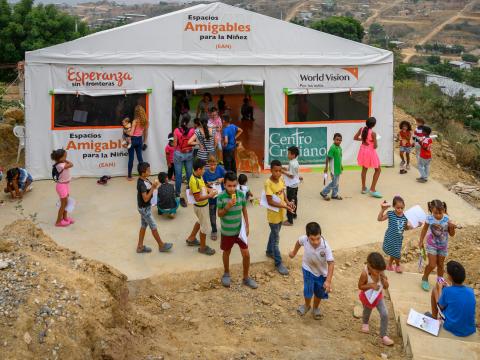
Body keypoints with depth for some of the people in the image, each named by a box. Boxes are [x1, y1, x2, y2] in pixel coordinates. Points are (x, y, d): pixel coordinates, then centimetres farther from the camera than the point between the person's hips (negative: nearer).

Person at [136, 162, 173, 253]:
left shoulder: (145, 180, 0)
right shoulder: (142, 184, -27)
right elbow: (145, 198, -28)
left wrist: (154, 185, -9)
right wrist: (153, 188, -27)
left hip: (144, 207, 9)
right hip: (144, 208, -9)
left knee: (143, 226, 16)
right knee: (153, 227, 4)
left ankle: (140, 246, 25)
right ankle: (161, 245, 17)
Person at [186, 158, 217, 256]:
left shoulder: (199, 176, -4)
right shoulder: (194, 181, -32)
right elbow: (198, 198, -31)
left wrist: (209, 189, -1)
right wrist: (209, 196, -26)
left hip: (204, 204, 10)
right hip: (200, 206, -10)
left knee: (200, 221, 30)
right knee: (205, 226, 7)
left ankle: (191, 239, 48)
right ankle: (203, 247, 25)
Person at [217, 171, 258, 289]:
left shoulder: (241, 194, -11)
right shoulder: (221, 197, -17)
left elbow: (244, 210, 3)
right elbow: (219, 214, -10)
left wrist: (247, 226, 3)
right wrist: (227, 207, -29)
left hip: (240, 230, 2)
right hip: (227, 232, -1)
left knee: (246, 254, 2)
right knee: (227, 253, 18)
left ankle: (246, 278, 22)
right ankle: (226, 274, 42)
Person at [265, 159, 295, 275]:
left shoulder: (281, 179, -4)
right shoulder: (268, 183, -26)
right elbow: (270, 202, -25)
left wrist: (288, 202, -7)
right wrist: (285, 206, -29)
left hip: (281, 213, 7)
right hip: (273, 215, -7)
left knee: (274, 234, 26)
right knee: (276, 239, 2)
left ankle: (269, 251, 48)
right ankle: (279, 263, 11)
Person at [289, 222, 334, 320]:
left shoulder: (325, 247, -36)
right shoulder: (304, 239, -28)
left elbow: (331, 263, -32)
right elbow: (299, 242, -3)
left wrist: (328, 281, -39)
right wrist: (294, 252, 16)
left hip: (321, 272, 0)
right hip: (308, 269, 0)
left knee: (319, 293, 16)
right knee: (308, 291, -6)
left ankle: (316, 308, 47)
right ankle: (307, 306, 29)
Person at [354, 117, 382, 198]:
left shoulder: (361, 129, -8)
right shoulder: (373, 133, -25)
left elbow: (355, 138, 4)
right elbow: (375, 146, -19)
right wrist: (375, 142, 2)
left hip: (363, 150, 6)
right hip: (370, 152, -6)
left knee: (364, 169, 22)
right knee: (378, 170, 8)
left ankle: (364, 188, 30)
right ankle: (372, 190, 4)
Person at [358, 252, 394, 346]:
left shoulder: (381, 272, -21)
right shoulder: (365, 274, -33)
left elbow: (386, 286, -12)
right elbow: (360, 286, -21)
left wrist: (383, 278, -31)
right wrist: (371, 285, -35)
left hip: (378, 296, 2)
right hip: (367, 297, -2)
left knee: (384, 314, -10)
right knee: (367, 312, 24)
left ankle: (383, 336, 6)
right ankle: (365, 323, 61)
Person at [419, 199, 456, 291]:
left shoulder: (447, 219, -21)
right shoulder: (429, 219, -22)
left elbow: (452, 234, -11)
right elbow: (424, 229, -3)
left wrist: (452, 227, -31)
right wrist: (421, 241, 1)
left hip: (443, 246, 2)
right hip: (432, 245, -2)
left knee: (440, 264, 17)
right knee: (432, 265, -5)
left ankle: (440, 280, 41)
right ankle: (424, 279, 22)